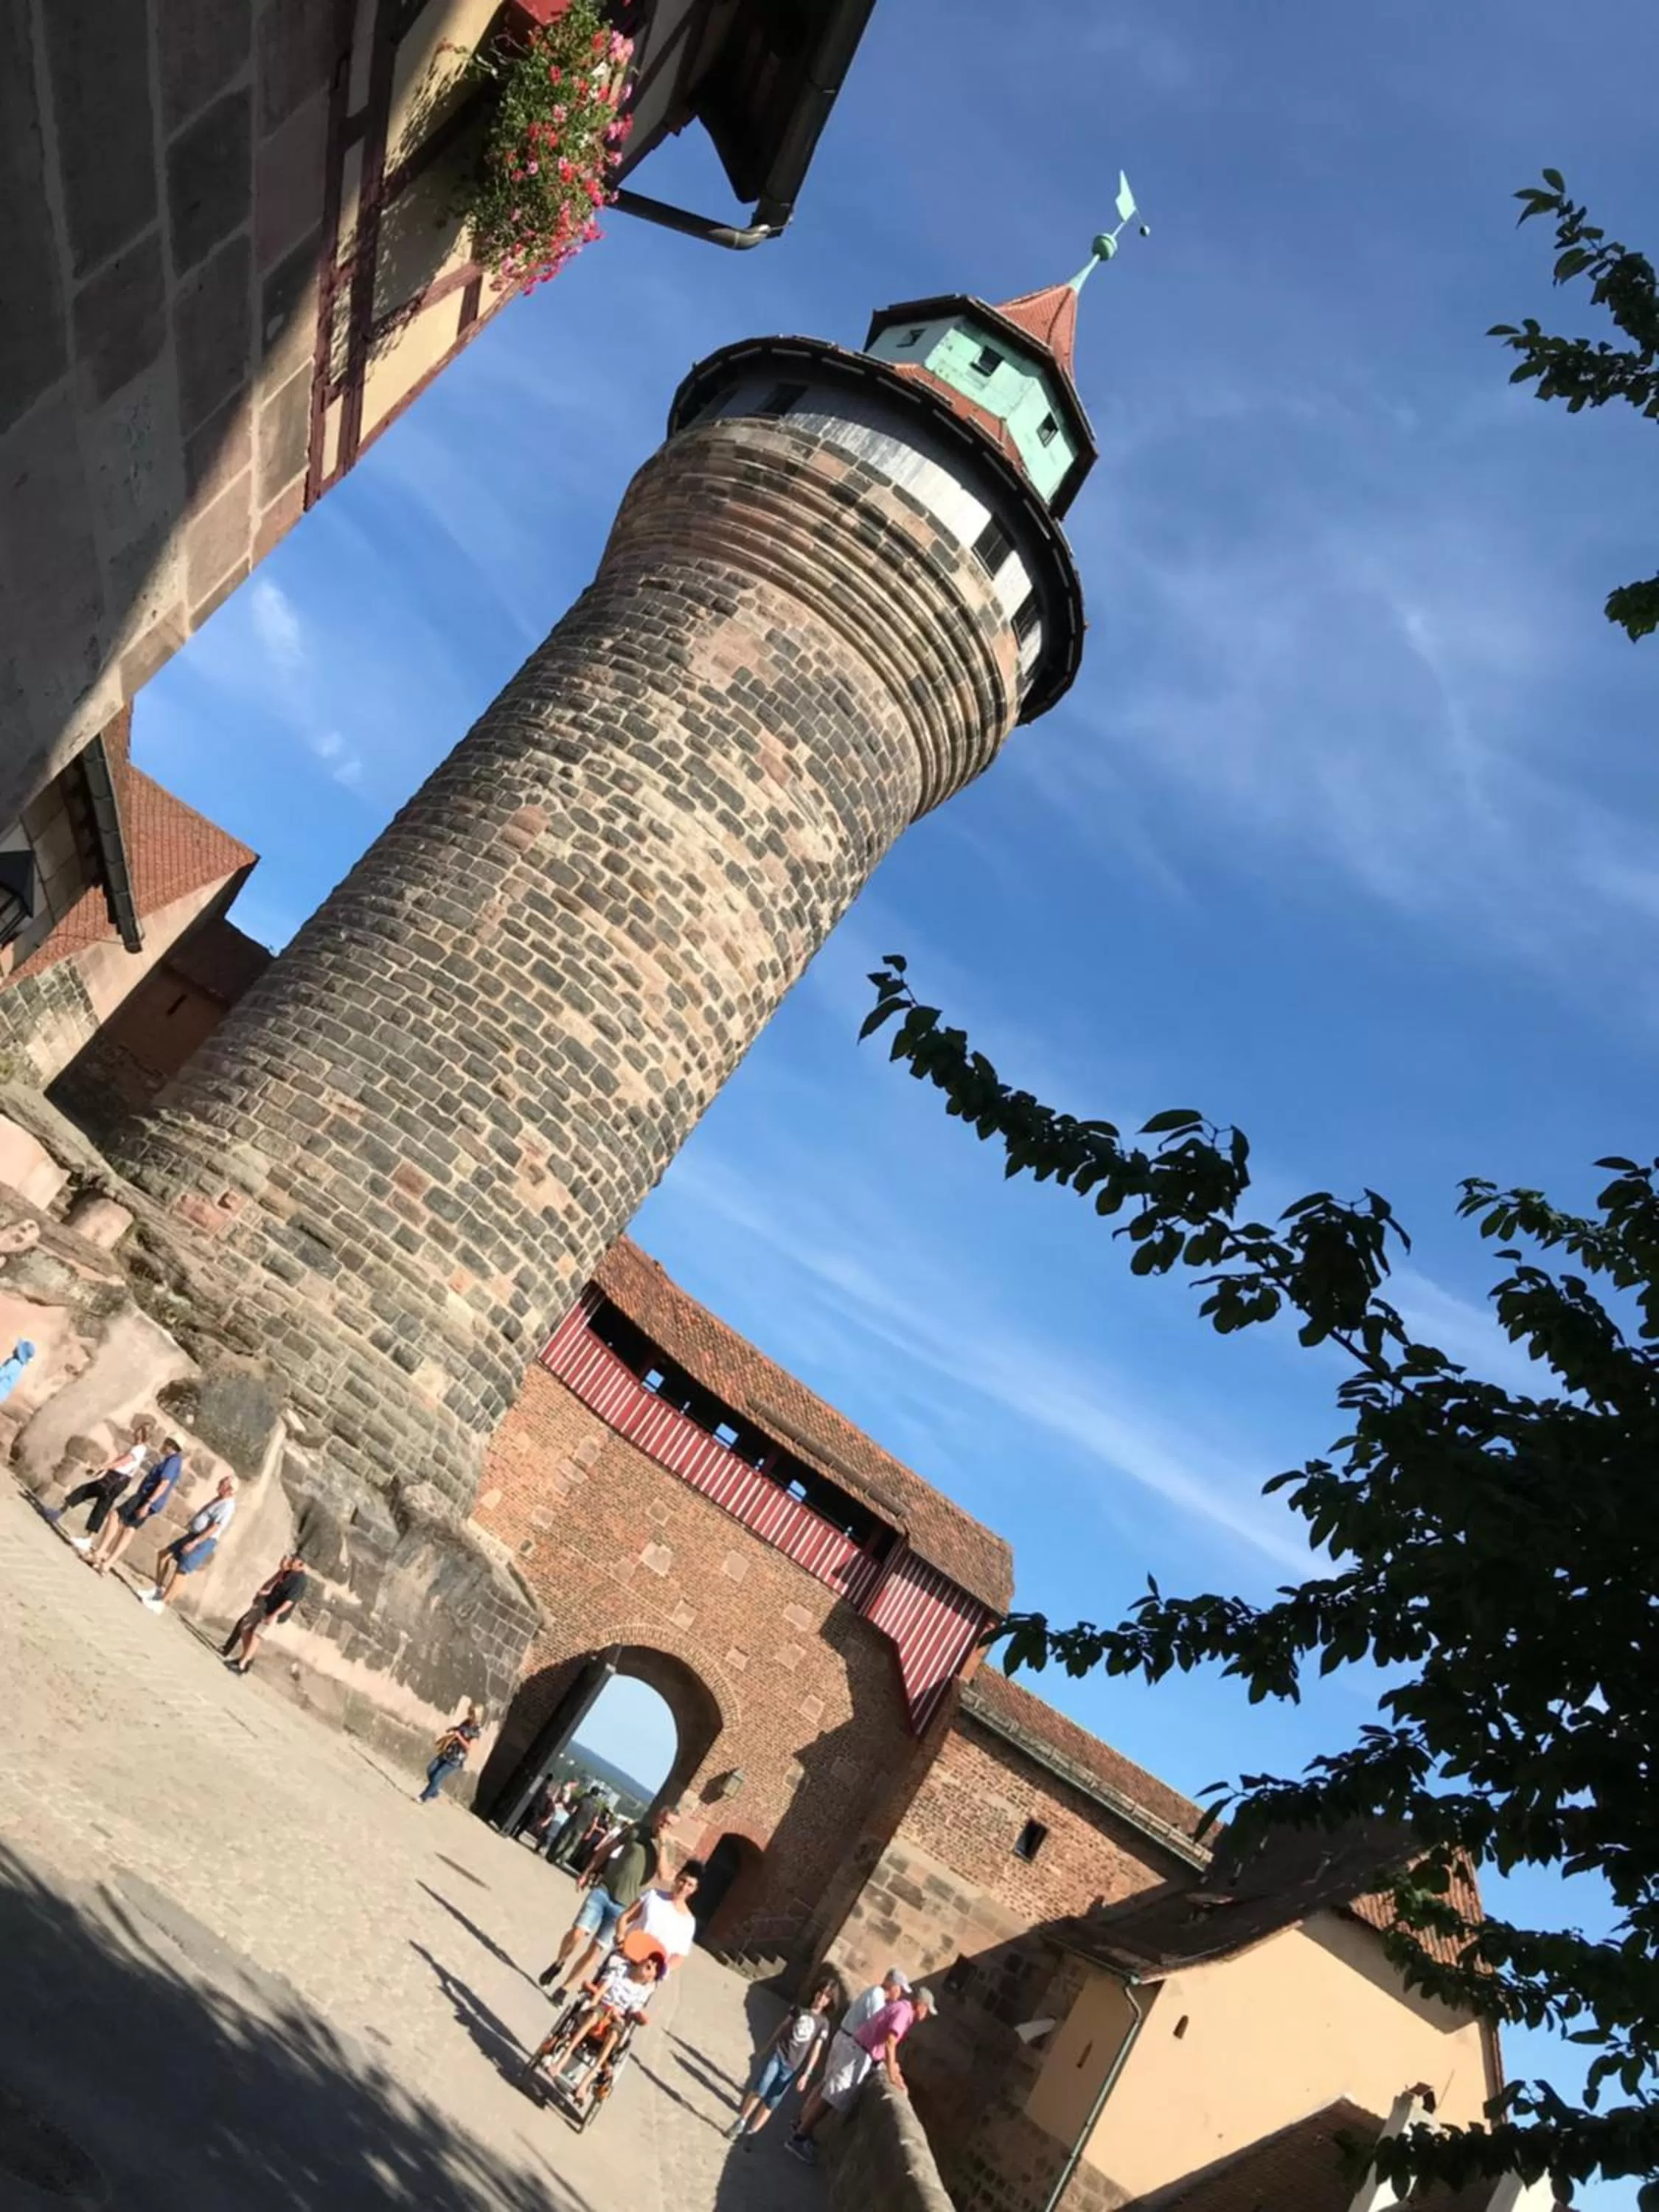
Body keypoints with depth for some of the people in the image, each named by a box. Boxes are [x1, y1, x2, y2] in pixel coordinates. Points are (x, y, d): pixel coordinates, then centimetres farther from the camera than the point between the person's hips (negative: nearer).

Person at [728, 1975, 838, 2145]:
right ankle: (740, 2123, 6)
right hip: (776, 2055, 1)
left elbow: (816, 2050, -2)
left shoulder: (824, 2023, 0)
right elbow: (780, 2028, 11)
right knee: (759, 2091, -10)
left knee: (771, 2103, 0)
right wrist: (764, 2049, 13)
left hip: (793, 2067, -1)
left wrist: (806, 2075, -8)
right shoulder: (799, 2010, 6)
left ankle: (751, 2134, 11)